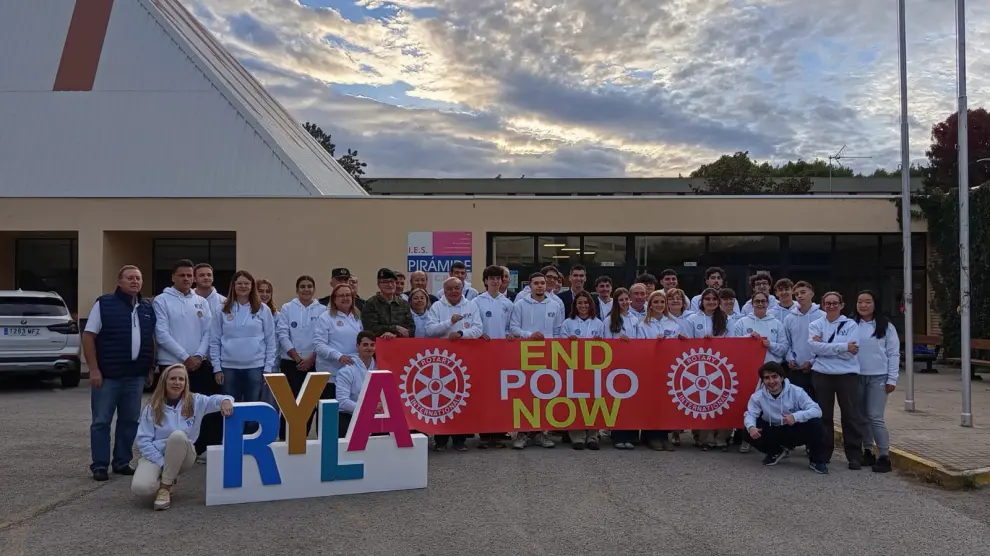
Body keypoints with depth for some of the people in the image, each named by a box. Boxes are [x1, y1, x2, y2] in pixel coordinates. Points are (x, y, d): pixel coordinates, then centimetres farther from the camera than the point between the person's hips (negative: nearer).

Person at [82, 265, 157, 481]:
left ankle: (122, 462, 22)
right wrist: (94, 369, -12)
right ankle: (100, 465, 11)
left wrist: (151, 367, 10)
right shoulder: (104, 304, -4)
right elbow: (88, 336, -7)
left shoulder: (148, 308, 11)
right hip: (108, 374, -5)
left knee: (130, 421, 10)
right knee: (101, 421, 2)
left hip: (136, 375, 5)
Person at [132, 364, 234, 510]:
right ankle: (164, 477, 7)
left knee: (178, 435, -34)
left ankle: (165, 487, -18)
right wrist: (162, 464, -16)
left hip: (183, 457, 1)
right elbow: (143, 440, -5)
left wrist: (226, 400, -35)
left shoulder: (195, 401, -1)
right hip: (156, 456, 0)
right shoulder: (152, 407, -3)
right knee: (140, 488, -30)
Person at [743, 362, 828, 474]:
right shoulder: (758, 396, -13)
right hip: (774, 432, 2)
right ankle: (776, 452, 9)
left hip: (795, 432, -2)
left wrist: (796, 416, -45)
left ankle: (816, 460, -5)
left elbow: (817, 410, -26)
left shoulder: (796, 392, -19)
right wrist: (751, 427, -41)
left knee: (815, 423, -31)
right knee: (750, 433, -24)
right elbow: (750, 414, -15)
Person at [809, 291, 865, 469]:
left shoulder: (851, 325, 1)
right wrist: (843, 347, -16)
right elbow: (814, 347, -13)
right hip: (822, 374, 2)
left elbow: (850, 352, -12)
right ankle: (824, 452, 21)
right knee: (824, 415, 10)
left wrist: (824, 346, -12)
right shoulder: (815, 325, 5)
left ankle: (854, 455, 10)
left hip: (847, 374, -2)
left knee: (851, 415, 2)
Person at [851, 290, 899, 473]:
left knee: (875, 417, -9)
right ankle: (867, 452, 21)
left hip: (878, 378, -3)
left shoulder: (886, 326, -1)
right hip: (856, 377, 3)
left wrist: (892, 379, -5)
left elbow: (893, 353, -1)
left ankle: (884, 456, -1)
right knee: (862, 416, 10)